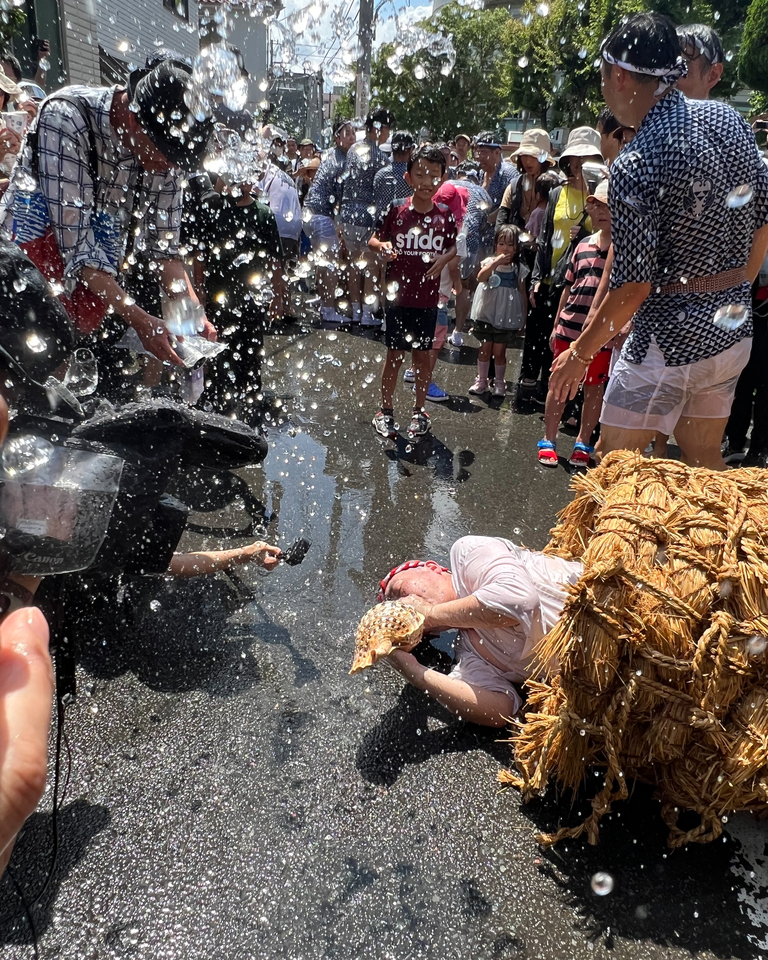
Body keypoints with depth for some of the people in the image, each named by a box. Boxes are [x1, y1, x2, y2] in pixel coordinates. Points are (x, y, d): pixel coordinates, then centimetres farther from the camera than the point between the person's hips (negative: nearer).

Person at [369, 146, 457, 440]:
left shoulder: (444, 216, 2)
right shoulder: (397, 212, -4)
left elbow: (453, 246, 15)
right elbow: (374, 239, 5)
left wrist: (444, 259, -6)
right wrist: (382, 246, -17)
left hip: (427, 298, 2)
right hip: (398, 297, -2)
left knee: (423, 353, 10)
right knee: (394, 354, 4)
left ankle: (419, 411, 24)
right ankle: (385, 411, 18)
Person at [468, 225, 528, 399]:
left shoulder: (519, 268, 2)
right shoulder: (490, 262, -1)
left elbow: (523, 294, 5)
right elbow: (480, 277, -22)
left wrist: (523, 319, 5)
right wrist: (496, 262, -32)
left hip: (507, 317, 0)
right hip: (486, 315, 0)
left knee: (499, 351, 4)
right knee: (485, 348, 7)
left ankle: (499, 382, 19)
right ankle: (481, 380, 20)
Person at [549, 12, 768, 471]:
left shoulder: (635, 164, -20)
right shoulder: (729, 119, 3)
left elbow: (633, 289, -19)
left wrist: (579, 354, -7)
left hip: (671, 339, -8)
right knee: (704, 456, 20)